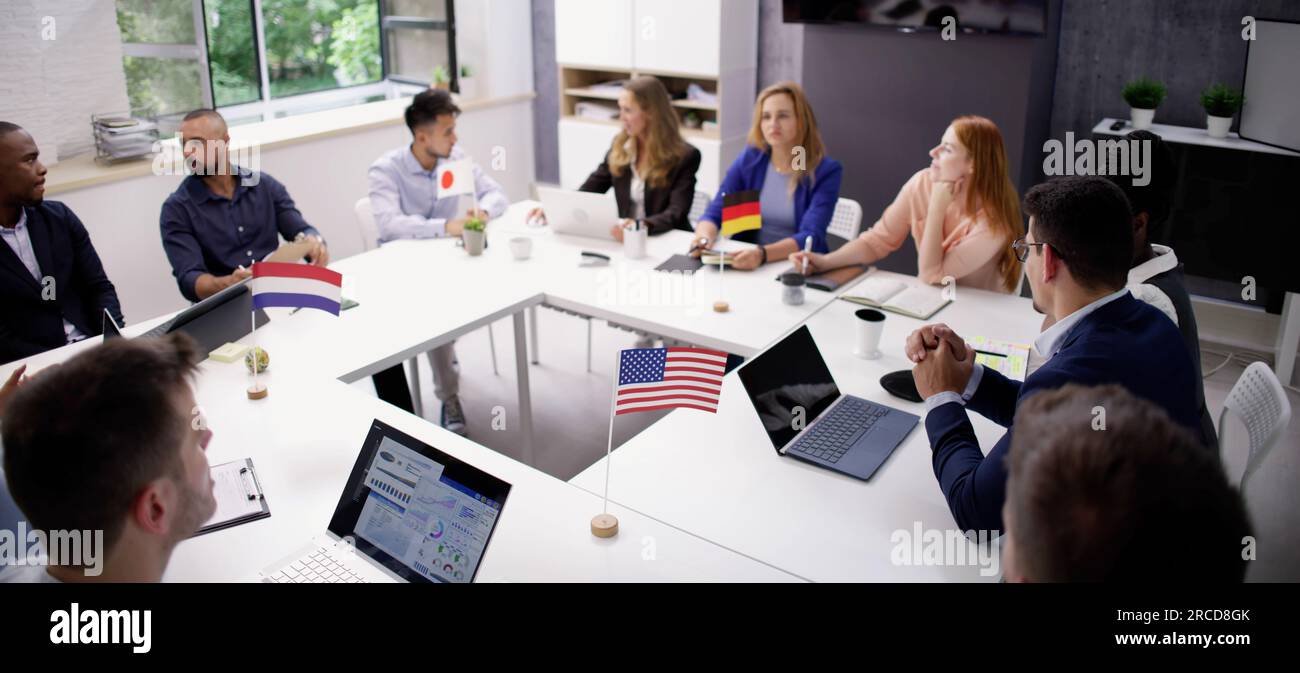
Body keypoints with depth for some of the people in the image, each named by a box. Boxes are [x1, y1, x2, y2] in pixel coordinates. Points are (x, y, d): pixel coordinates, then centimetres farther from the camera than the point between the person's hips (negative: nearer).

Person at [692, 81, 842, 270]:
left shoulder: (826, 171, -8)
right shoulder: (748, 161, 2)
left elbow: (810, 237, -19)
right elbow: (713, 215, -2)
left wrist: (763, 254, -36)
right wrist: (704, 240, -25)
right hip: (748, 267, 3)